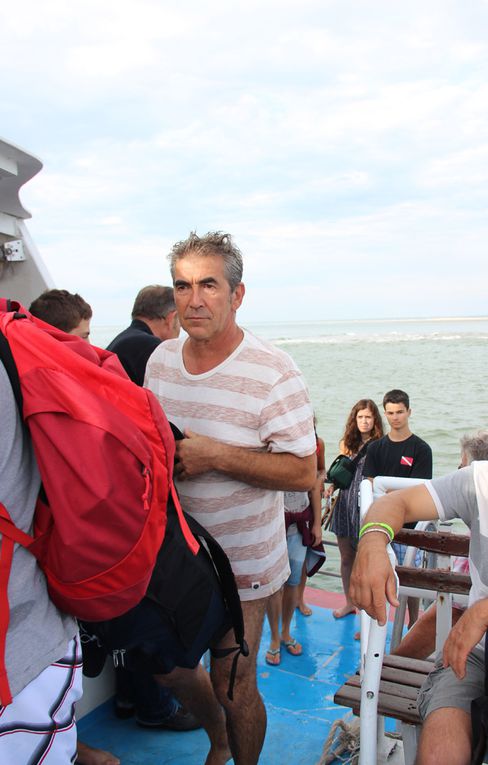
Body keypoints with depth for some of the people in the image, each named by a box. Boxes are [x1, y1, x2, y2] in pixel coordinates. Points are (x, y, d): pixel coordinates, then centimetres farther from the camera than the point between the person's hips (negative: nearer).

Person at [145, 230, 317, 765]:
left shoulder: (273, 373, -19)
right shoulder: (160, 359, 1)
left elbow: (303, 473, -19)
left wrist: (215, 456, -26)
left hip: (241, 559, -6)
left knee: (232, 687, 7)